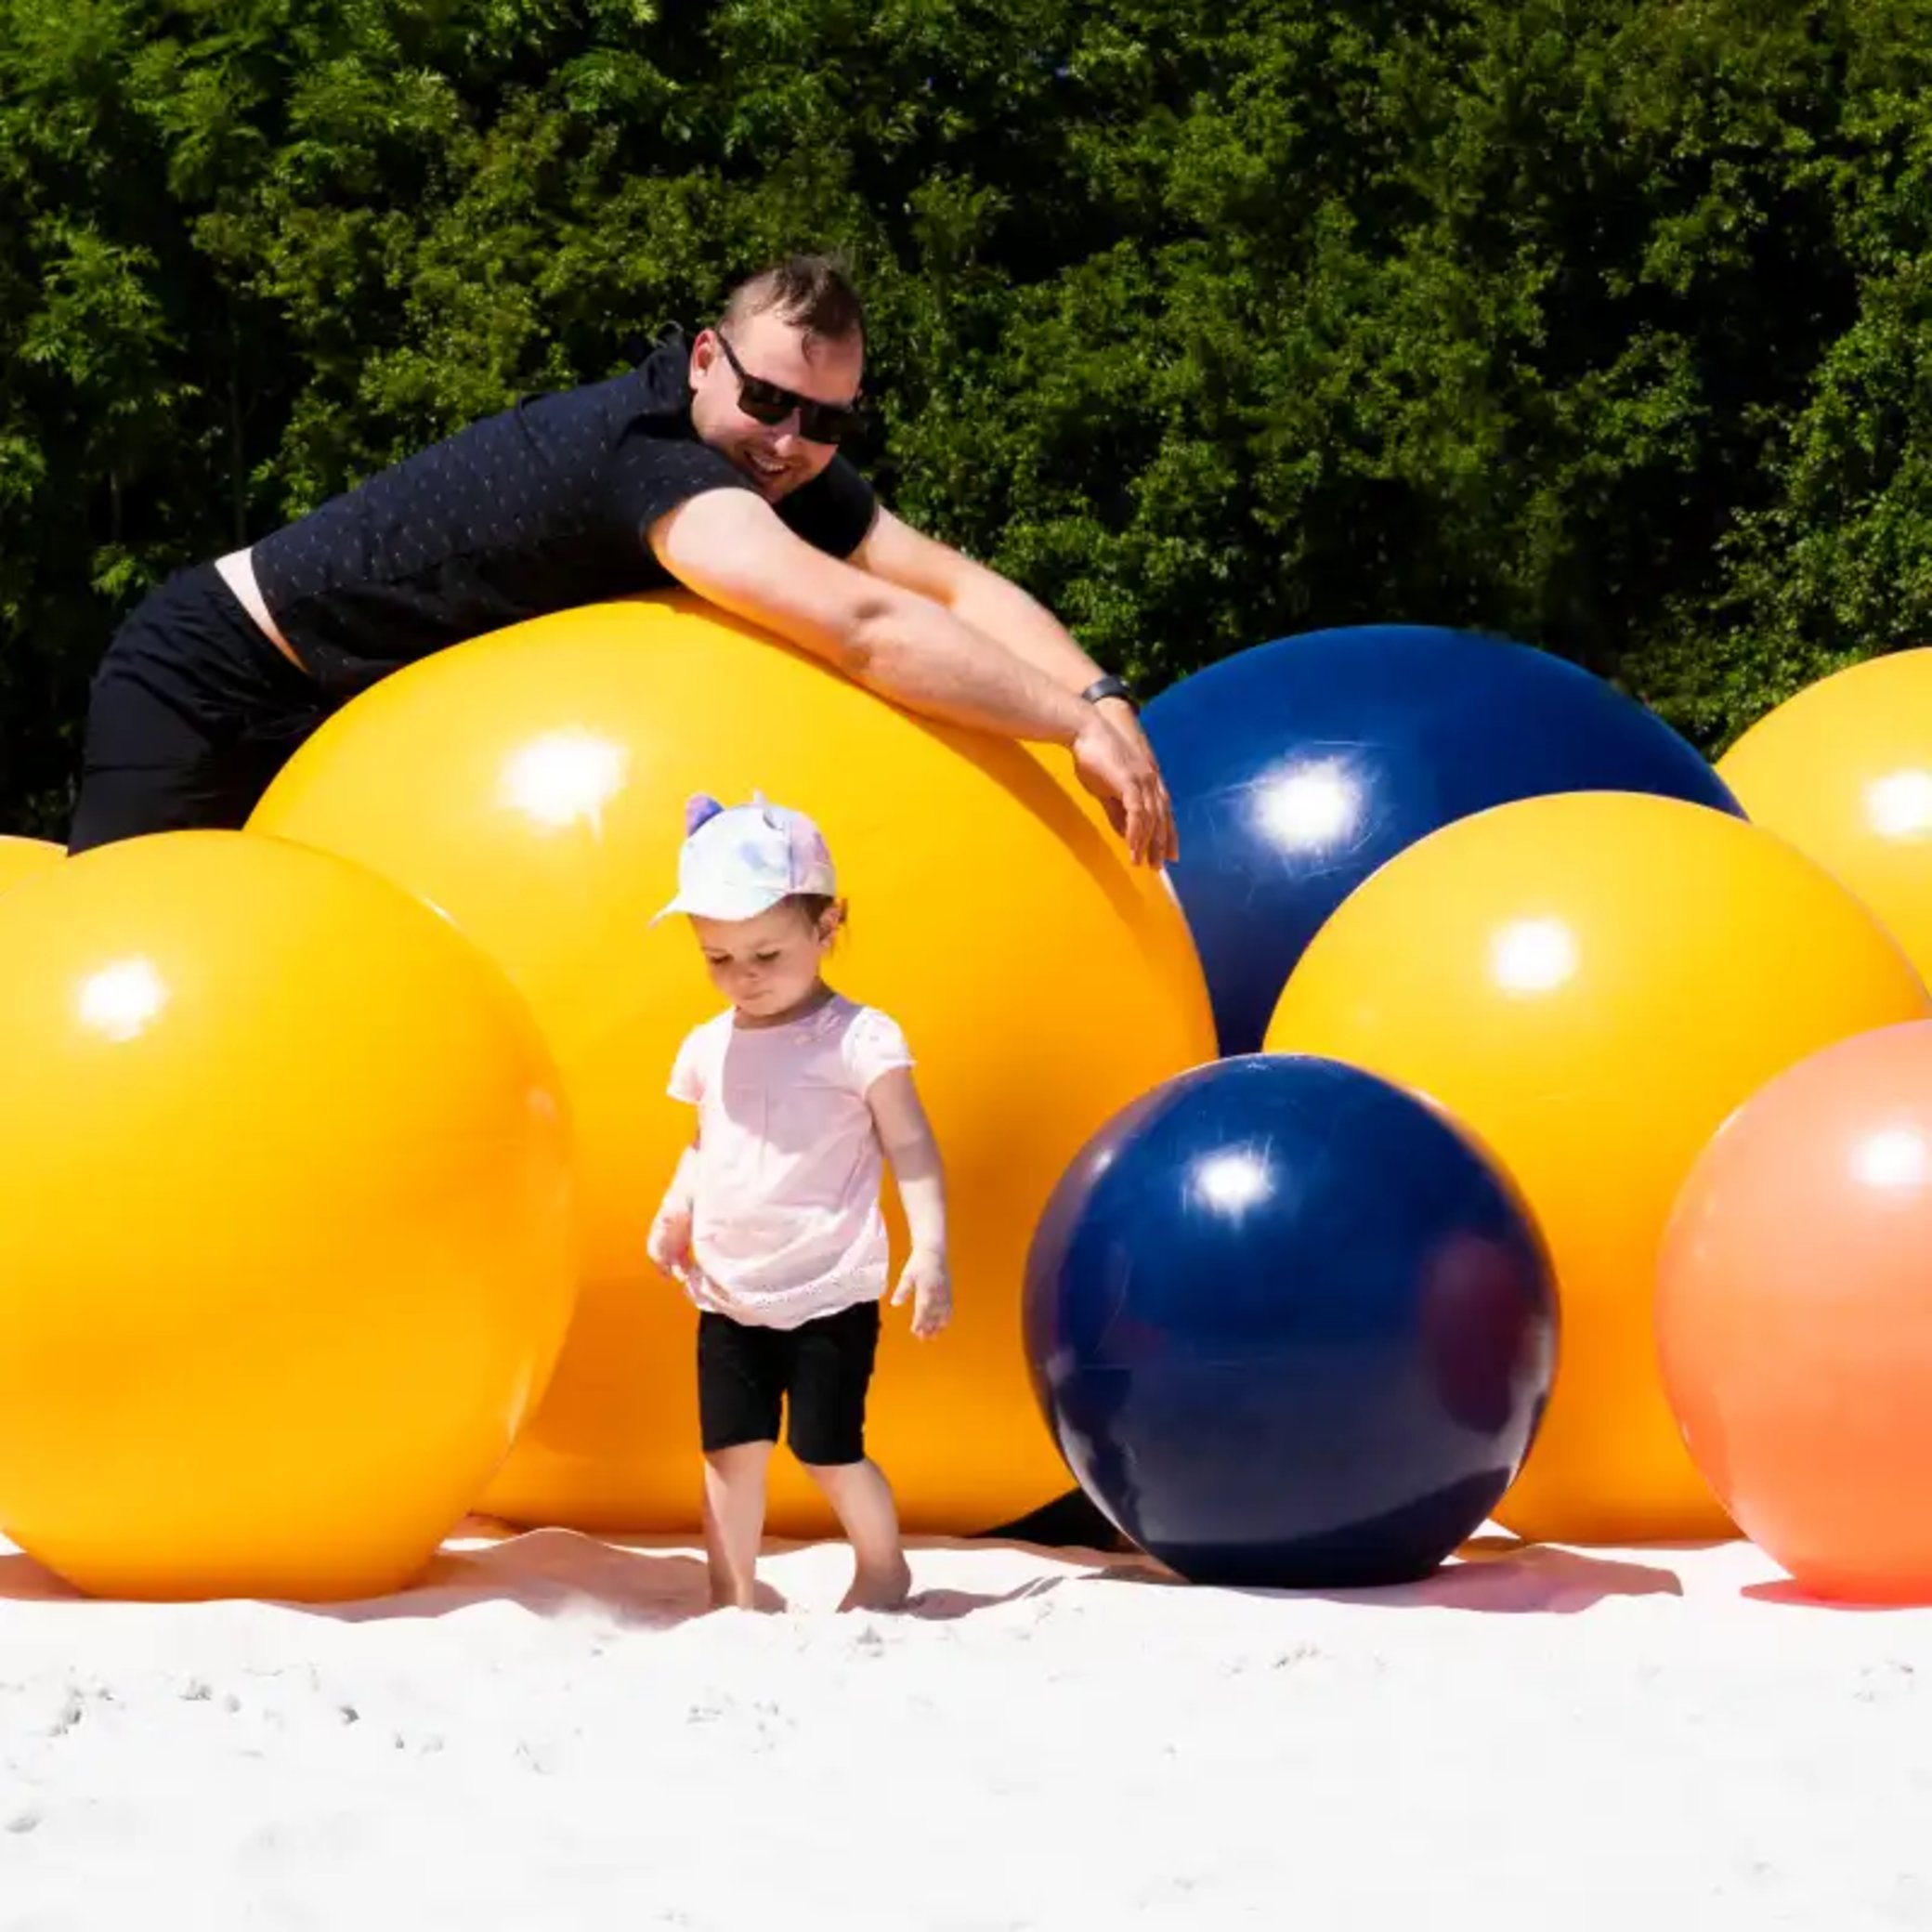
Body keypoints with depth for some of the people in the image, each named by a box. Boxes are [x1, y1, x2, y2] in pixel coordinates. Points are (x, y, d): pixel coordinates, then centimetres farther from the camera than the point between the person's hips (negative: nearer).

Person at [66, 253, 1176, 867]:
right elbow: (861, 623, -47)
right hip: (217, 678, -9)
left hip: (360, 711, 9)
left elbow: (958, 585, -15)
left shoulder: (792, 475, -8)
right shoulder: (644, 457, -36)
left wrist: (1105, 696, -33)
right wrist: (1078, 725, -45)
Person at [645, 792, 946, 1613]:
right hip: (730, 1298, 5)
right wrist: (674, 1213, 3)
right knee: (731, 1450, 4)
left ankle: (882, 1569, 23)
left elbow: (911, 1149, -10)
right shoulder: (710, 1046, 7)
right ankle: (731, 1599, 13)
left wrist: (930, 1250, -20)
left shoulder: (858, 1040, -11)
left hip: (829, 1295, -5)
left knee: (829, 1452, -1)